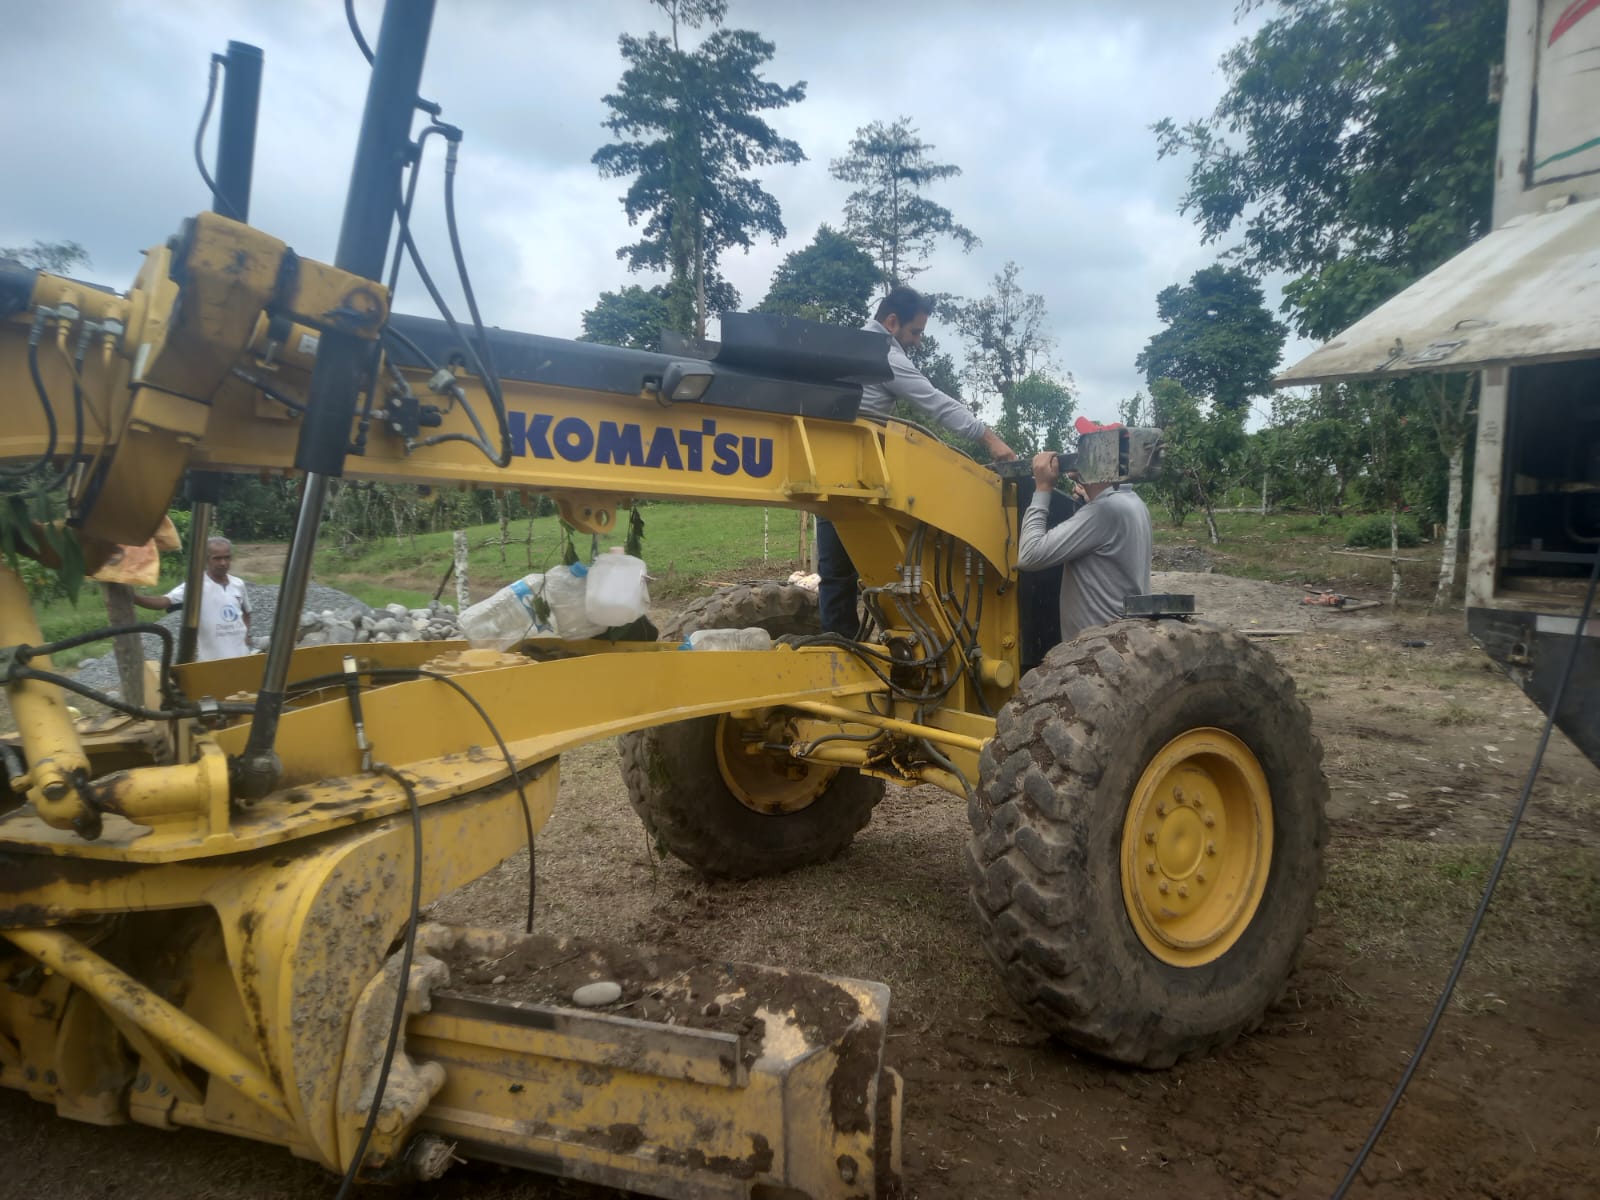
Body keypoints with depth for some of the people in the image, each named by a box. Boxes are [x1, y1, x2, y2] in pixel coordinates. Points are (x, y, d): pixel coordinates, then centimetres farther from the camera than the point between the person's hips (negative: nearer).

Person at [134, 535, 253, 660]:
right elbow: (164, 602, -25)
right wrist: (134, 597, -42)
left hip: (240, 657, 5)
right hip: (210, 660, -5)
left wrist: (246, 633, 7)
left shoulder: (238, 584, 5)